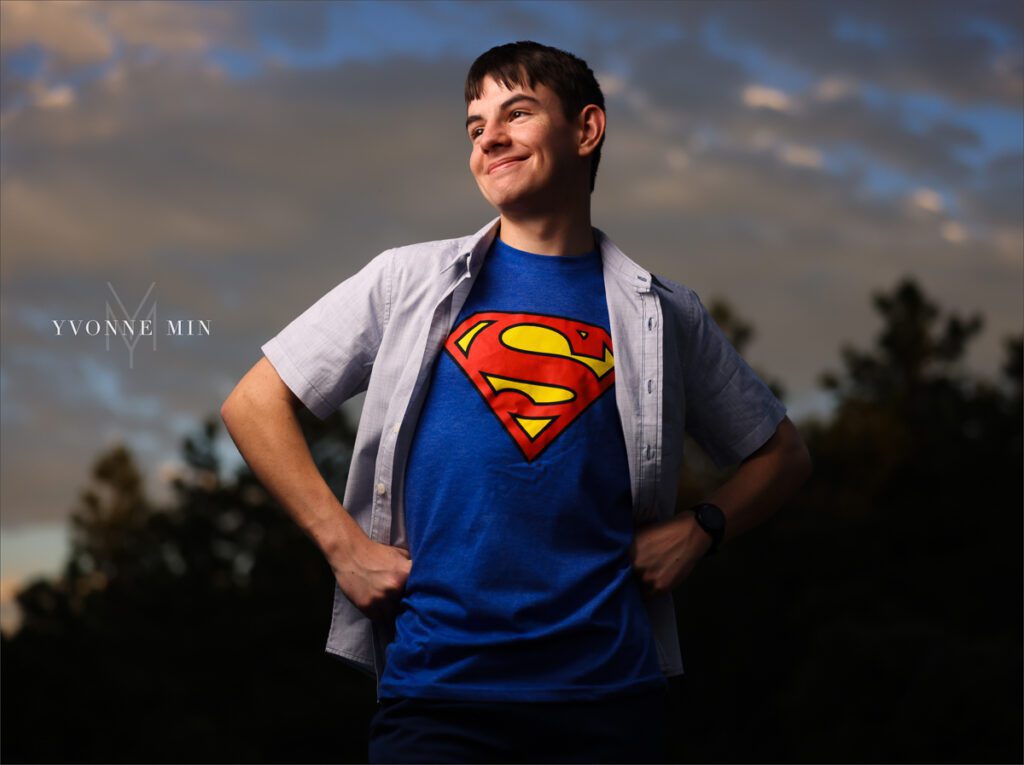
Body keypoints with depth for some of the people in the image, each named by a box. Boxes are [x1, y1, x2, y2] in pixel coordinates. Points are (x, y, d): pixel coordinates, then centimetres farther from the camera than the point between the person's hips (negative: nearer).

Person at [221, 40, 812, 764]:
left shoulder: (664, 314, 9)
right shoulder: (410, 283, 7)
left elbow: (783, 455, 20)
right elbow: (254, 405, 8)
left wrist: (697, 531, 2)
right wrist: (344, 544, -1)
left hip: (608, 690, 1)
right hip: (436, 685, -1)